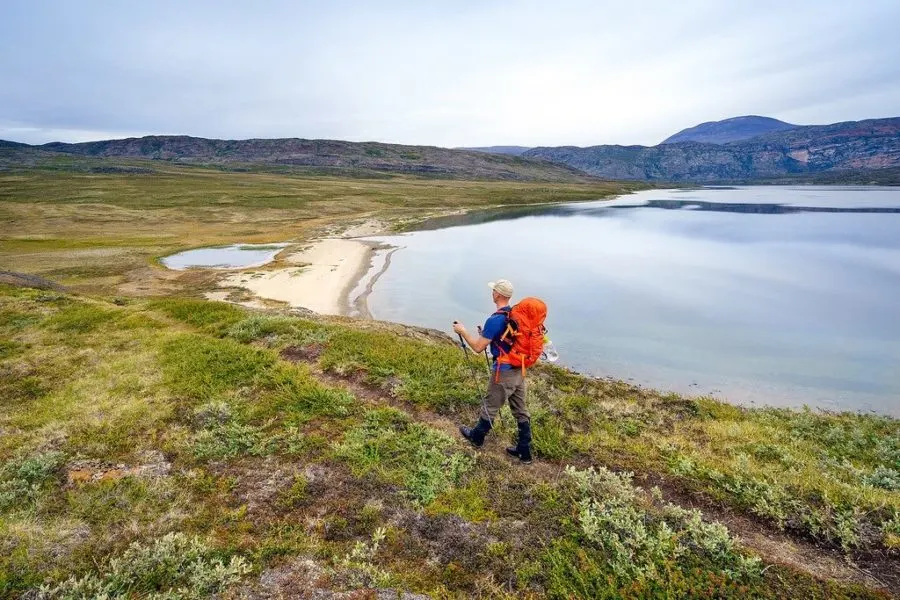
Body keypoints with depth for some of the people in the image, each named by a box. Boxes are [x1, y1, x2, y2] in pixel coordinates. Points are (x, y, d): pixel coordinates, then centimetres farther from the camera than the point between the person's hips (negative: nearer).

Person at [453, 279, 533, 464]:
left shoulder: (495, 320, -21)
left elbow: (478, 347, -17)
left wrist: (463, 331, -4)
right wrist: (487, 334, 20)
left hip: (504, 373, -8)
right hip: (519, 370, 8)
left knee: (490, 407, 14)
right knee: (521, 411, 15)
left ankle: (477, 437, 36)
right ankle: (524, 451, 24)